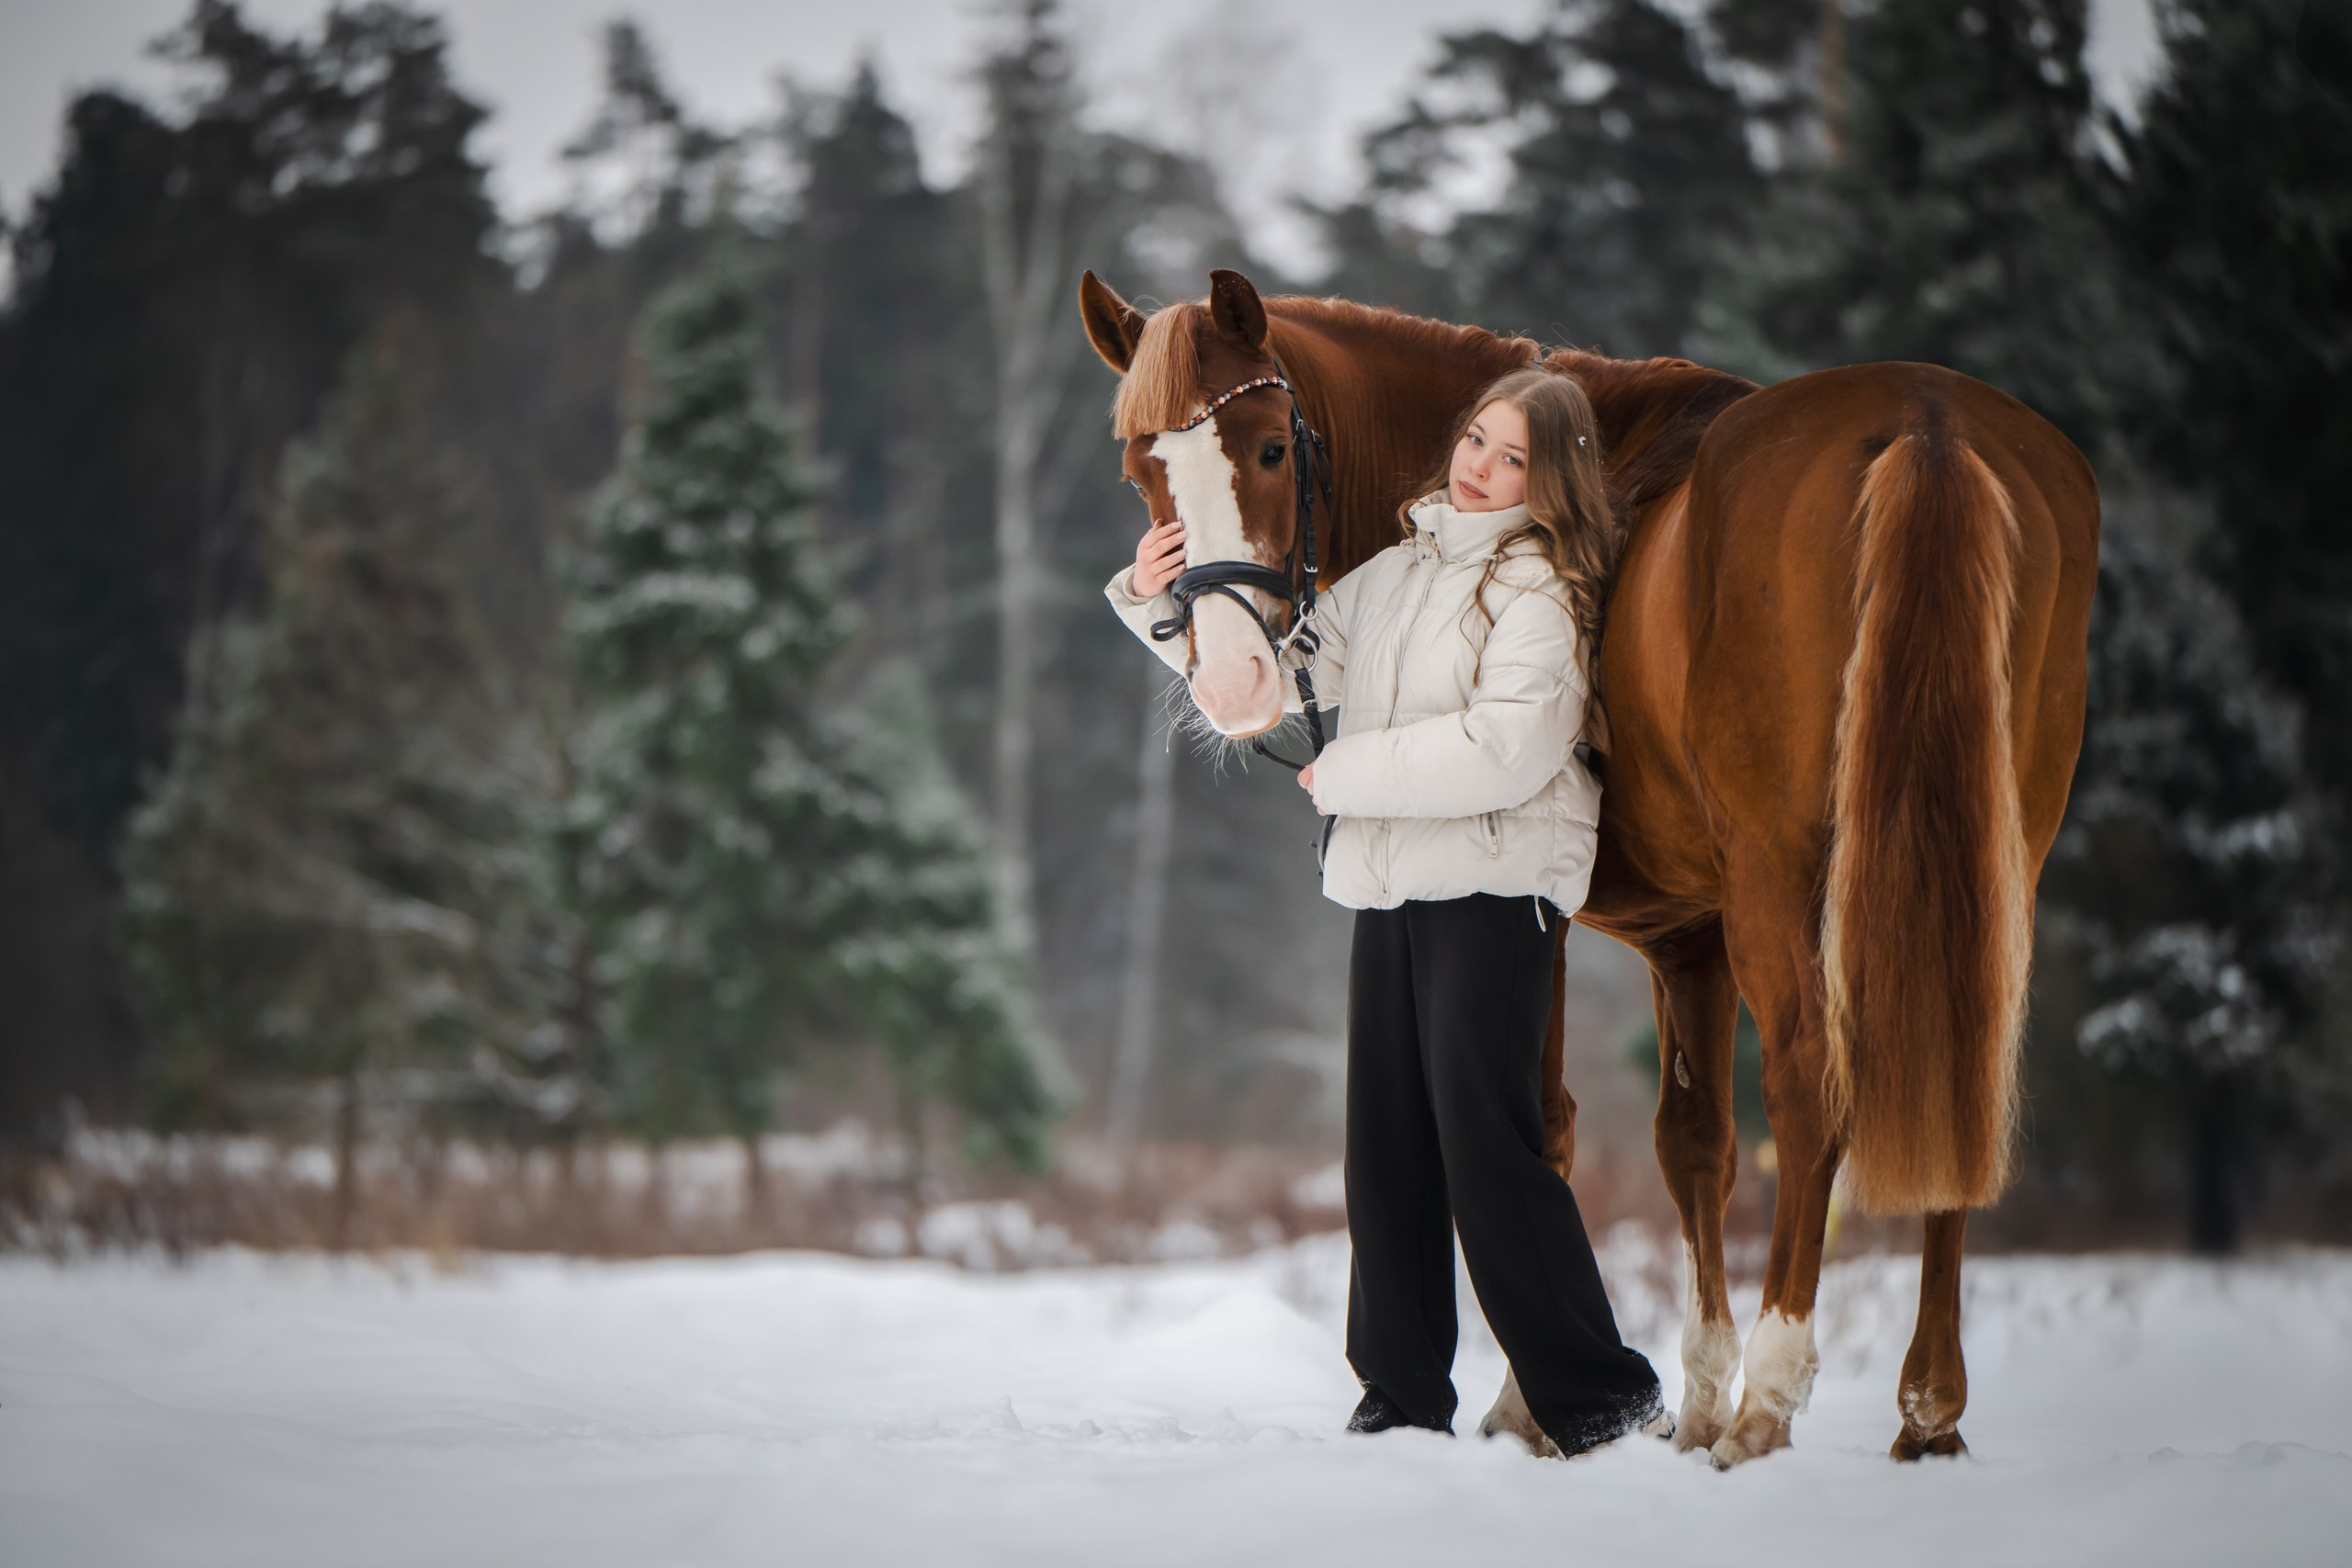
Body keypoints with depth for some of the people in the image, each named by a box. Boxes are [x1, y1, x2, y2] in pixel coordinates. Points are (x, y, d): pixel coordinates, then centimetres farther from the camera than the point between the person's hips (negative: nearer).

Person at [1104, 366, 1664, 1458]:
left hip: (1492, 887, -7)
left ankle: (1602, 1397, -3)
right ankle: (1402, 1399, 15)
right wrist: (1160, 601, 6)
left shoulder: (1536, 590, -8)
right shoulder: (1391, 575, 15)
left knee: (1484, 1142, -10)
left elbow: (1508, 747, -22)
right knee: (1386, 1149, 7)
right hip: (1388, 886, 7)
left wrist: (1347, 774, -16)